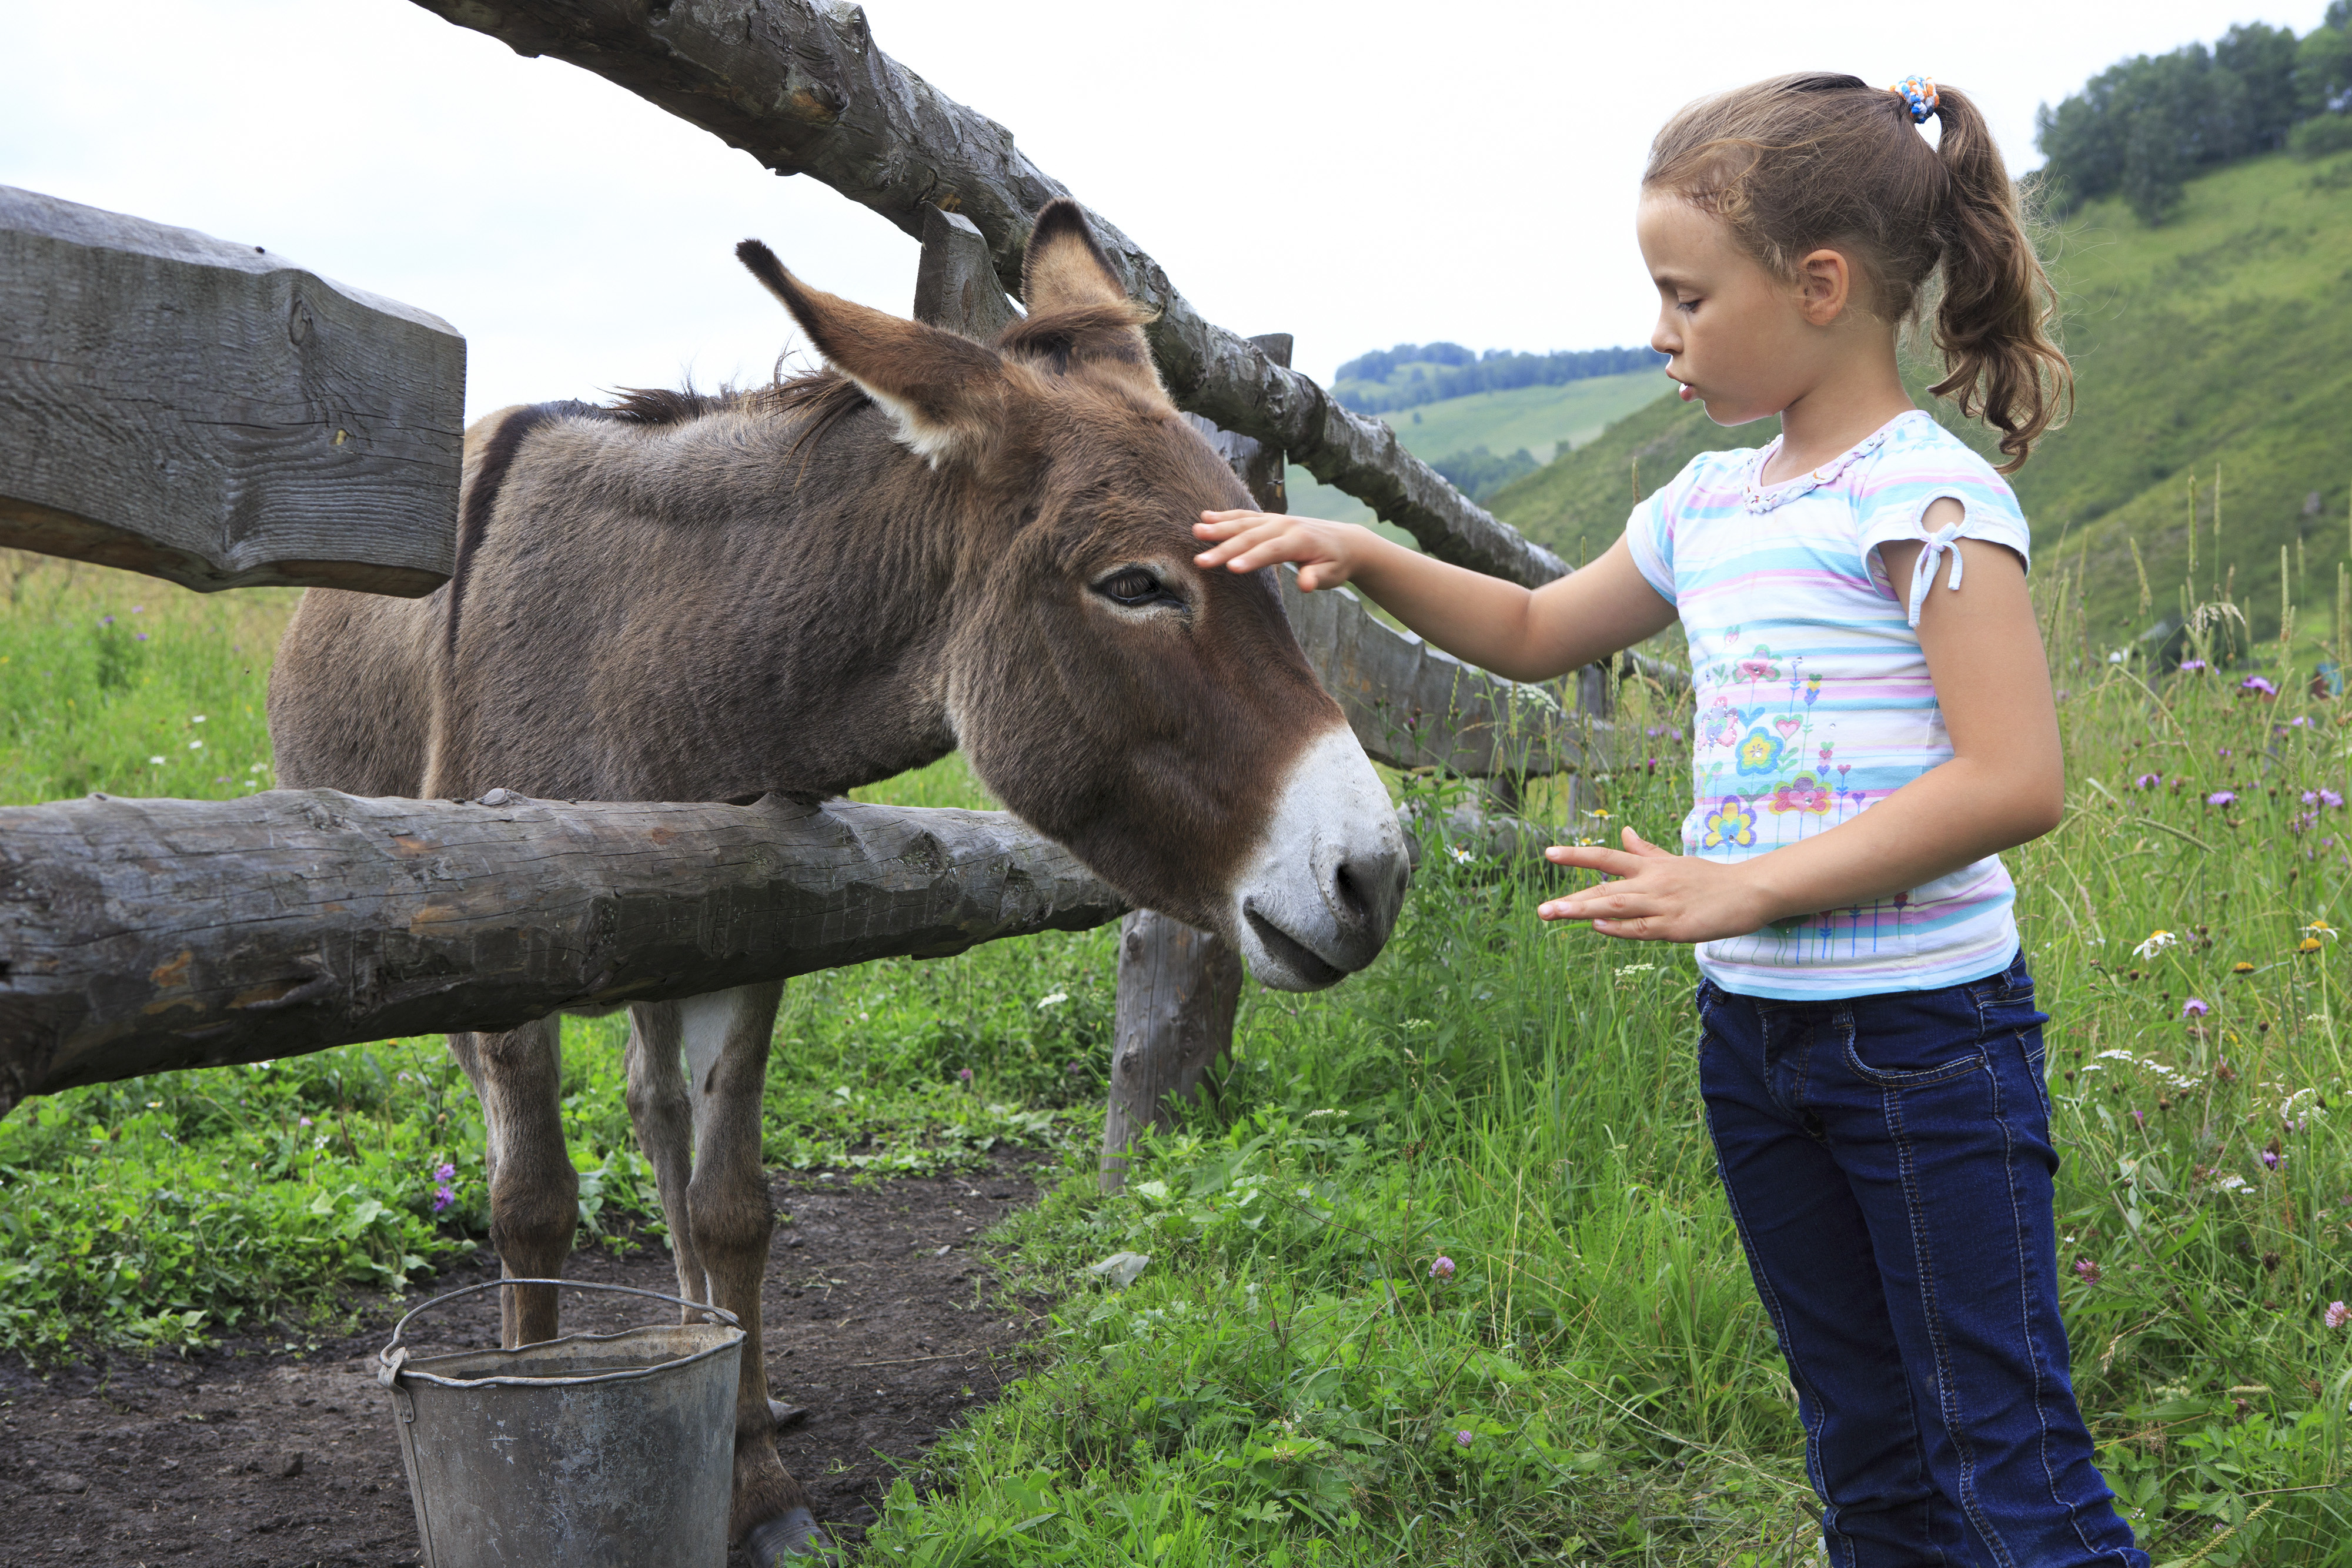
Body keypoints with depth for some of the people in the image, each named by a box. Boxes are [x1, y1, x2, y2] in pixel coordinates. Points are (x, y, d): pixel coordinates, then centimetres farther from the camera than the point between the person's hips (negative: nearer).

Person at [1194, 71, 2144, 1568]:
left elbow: (2016, 782, -21)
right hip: (1753, 1034, 8)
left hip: (1927, 1034, -7)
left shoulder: (1927, 493, -13)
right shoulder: (1708, 507, 10)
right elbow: (1537, 633, 24)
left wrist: (1741, 890, -22)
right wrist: (1366, 556, 10)